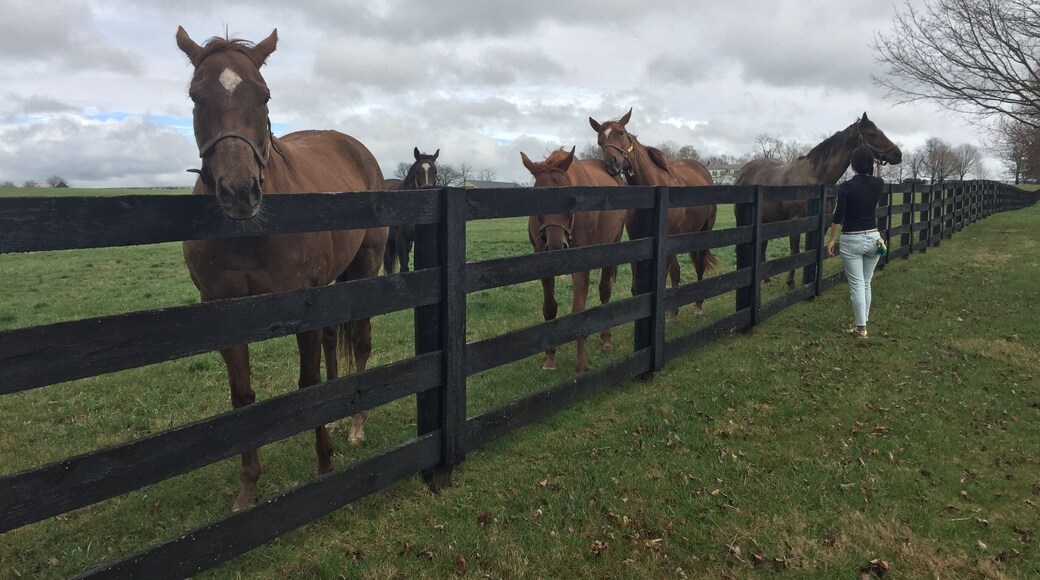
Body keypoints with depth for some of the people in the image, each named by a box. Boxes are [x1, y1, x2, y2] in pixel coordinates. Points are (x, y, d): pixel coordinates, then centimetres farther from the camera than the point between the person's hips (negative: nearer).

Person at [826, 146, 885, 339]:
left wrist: (831, 239, 0)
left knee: (856, 285, 0)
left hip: (852, 241, -5)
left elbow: (838, 216, -12)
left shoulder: (846, 187, -14)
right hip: (873, 238, 5)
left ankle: (861, 328, 4)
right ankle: (863, 322, 24)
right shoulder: (879, 184, 0)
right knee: (866, 284, 16)